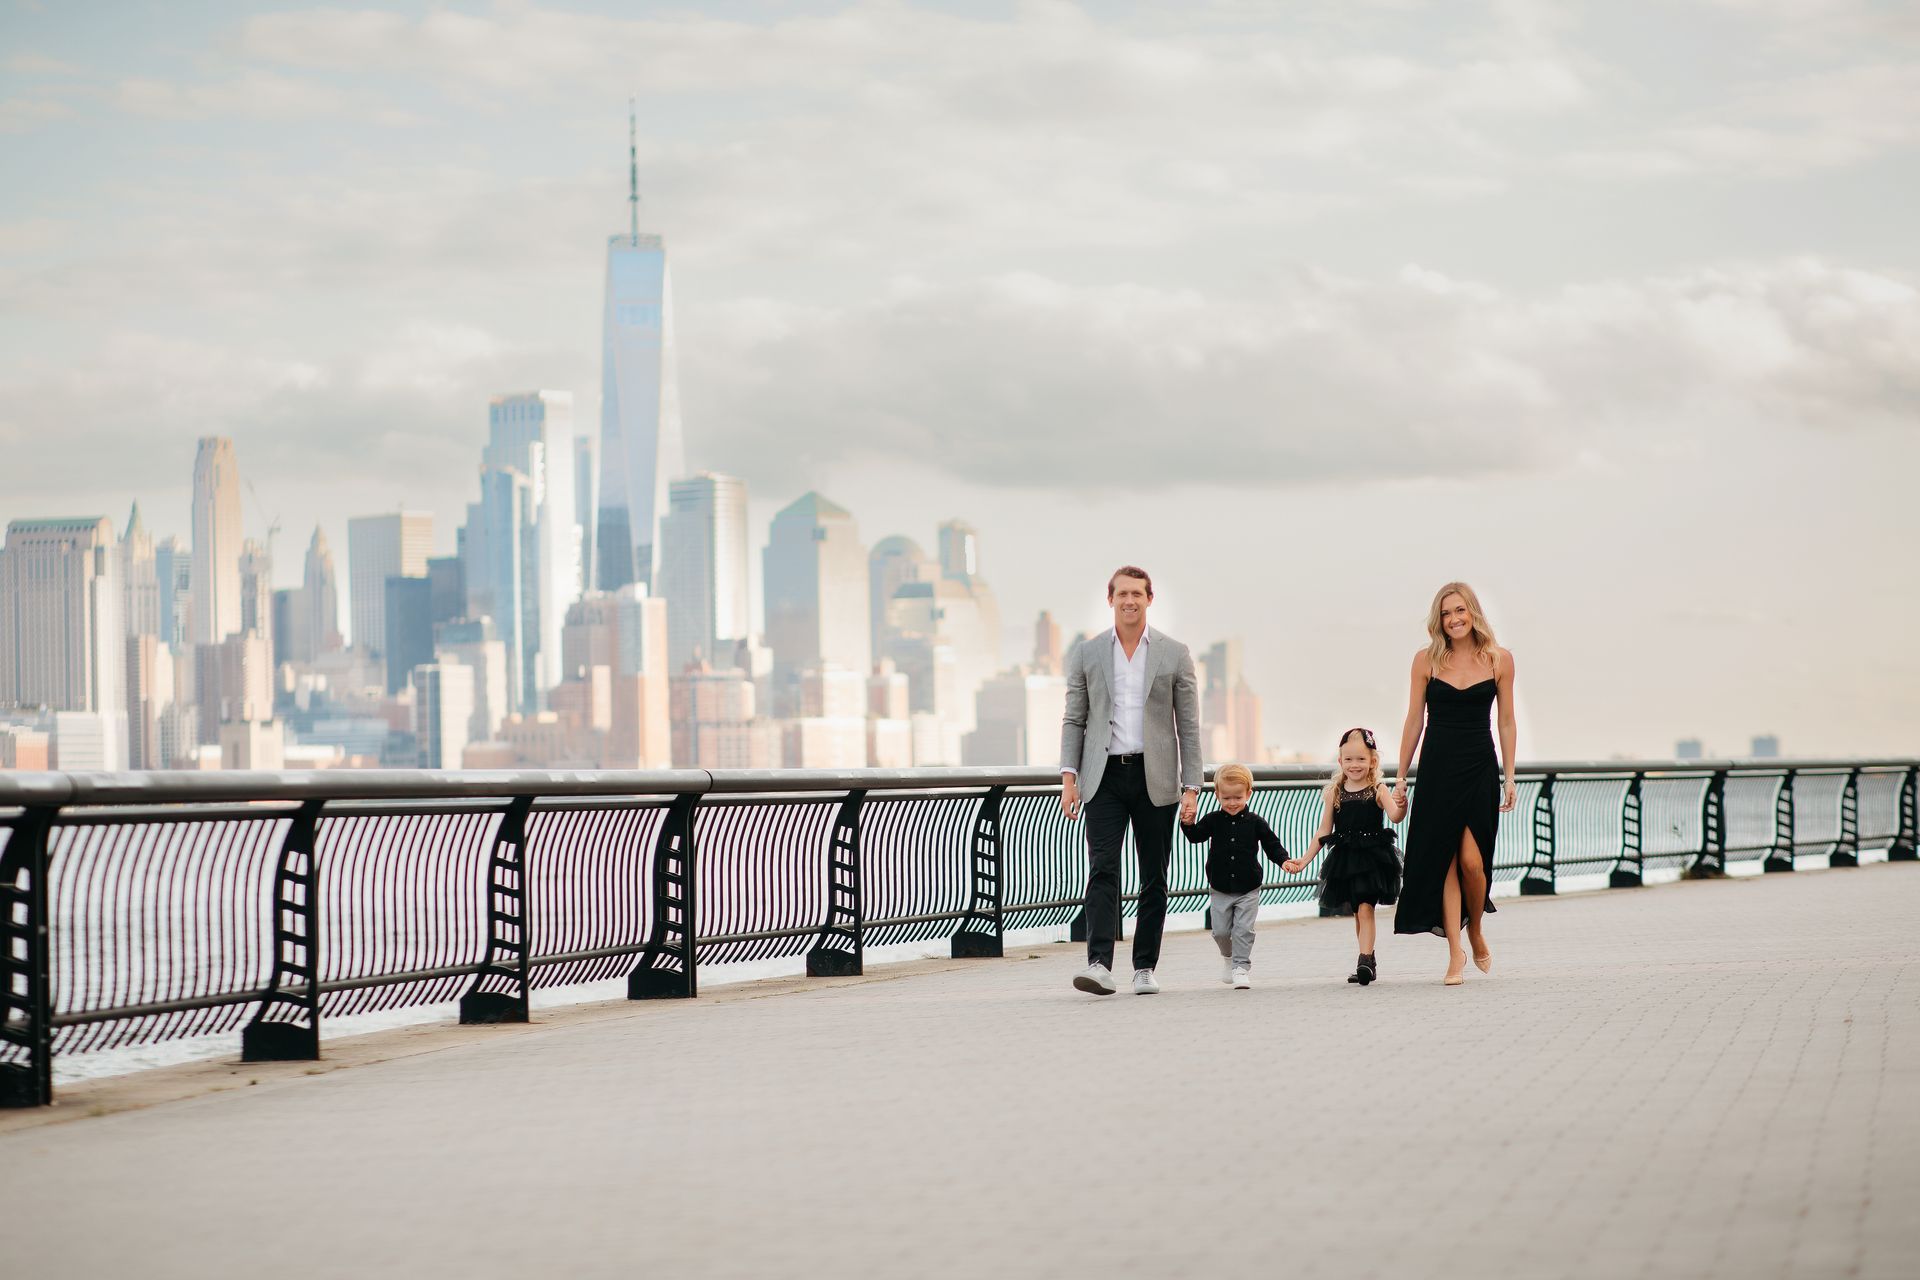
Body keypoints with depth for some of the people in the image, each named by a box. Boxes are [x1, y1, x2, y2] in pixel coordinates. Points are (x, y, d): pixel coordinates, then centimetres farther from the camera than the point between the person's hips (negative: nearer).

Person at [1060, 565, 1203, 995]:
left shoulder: (1175, 655, 4)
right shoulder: (1086, 654, 7)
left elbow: (1189, 726, 4)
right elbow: (1074, 720, 8)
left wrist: (1191, 787, -2)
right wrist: (1069, 775, -4)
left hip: (1155, 779, 0)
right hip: (1105, 776, 0)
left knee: (1154, 878, 5)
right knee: (1102, 869, -13)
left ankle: (1145, 968, 13)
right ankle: (1099, 965, -22)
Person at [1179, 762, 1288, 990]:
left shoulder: (1255, 822, -4)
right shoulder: (1213, 820, -1)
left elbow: (1272, 845, -1)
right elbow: (1195, 836, -10)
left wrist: (1284, 860, -18)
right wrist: (1188, 823, -30)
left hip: (1248, 889, -1)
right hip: (1220, 889, 1)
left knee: (1243, 929, -6)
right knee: (1220, 931, 6)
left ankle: (1241, 967, 2)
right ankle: (1228, 956, 34)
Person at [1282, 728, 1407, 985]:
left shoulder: (1379, 790, -4)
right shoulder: (1334, 793, 5)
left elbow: (1394, 816, -20)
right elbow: (1324, 832, 10)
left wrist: (1401, 807, -43)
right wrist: (1305, 860, 7)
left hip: (1372, 858, -4)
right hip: (1344, 860, 4)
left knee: (1365, 908, -16)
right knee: (1357, 913, 12)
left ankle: (1364, 961, -20)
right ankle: (1369, 960, 24)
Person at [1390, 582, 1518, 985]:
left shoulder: (1499, 660, 2)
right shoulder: (1427, 660, 2)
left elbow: (1506, 721, 7)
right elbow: (1414, 721, 6)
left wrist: (1509, 778, 4)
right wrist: (1401, 777, 5)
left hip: (1480, 768, 0)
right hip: (1438, 767, 0)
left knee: (1471, 860, -10)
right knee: (1445, 860, -3)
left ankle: (1476, 932, 17)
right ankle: (1455, 954, -1)